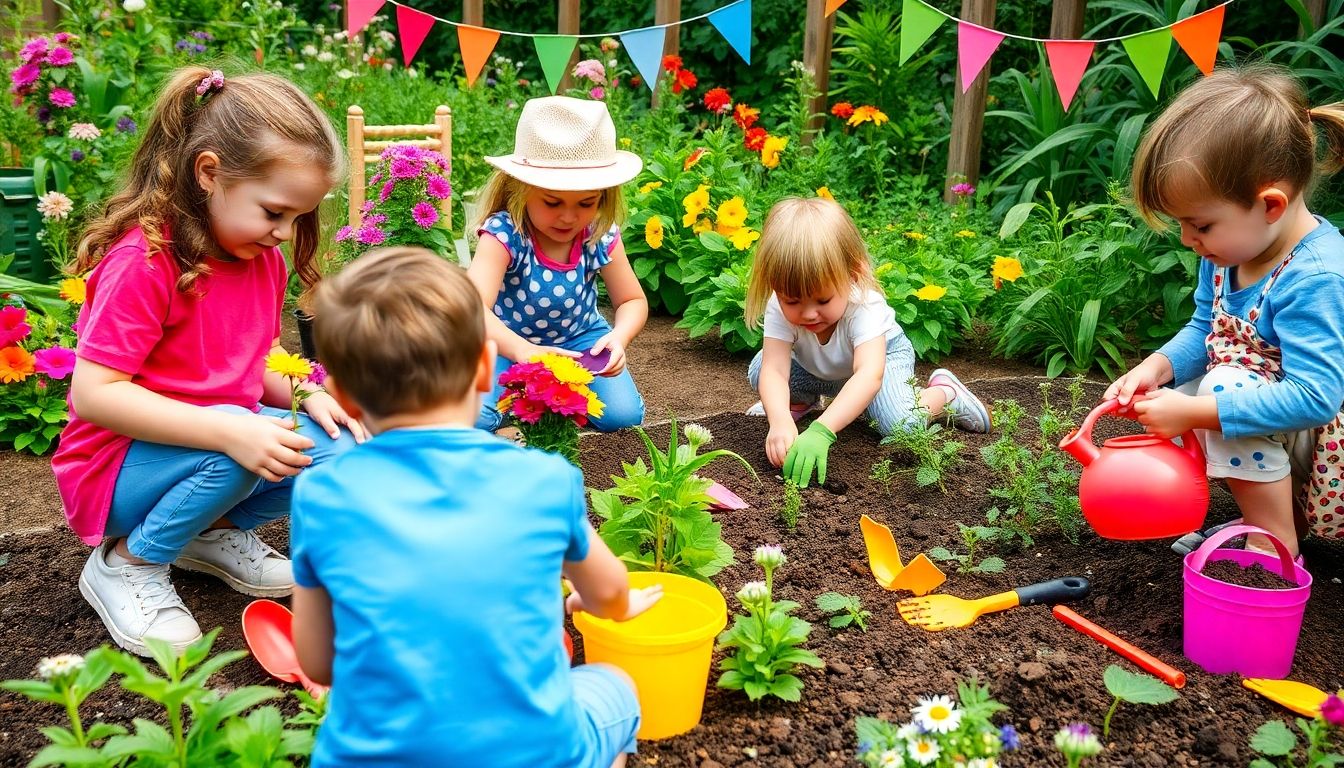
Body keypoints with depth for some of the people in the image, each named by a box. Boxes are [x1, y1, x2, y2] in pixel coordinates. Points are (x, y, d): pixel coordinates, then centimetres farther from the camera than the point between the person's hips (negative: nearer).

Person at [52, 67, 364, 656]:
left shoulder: (262, 258, 1)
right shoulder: (143, 261, -24)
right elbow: (93, 393, -28)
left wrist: (307, 395, -9)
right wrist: (231, 432, -37)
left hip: (224, 440, 7)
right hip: (117, 467, -7)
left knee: (336, 448, -14)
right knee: (233, 441, -35)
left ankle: (216, 532, 10)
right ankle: (126, 563, -8)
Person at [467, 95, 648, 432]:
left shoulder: (601, 235, -17)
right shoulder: (504, 233, -30)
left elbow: (633, 300, -6)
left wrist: (618, 337, -30)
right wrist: (524, 352, -61)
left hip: (579, 338, 3)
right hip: (510, 343, -3)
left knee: (623, 414, -16)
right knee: (470, 418, -26)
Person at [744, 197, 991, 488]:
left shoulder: (865, 305, -41)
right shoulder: (781, 307, -34)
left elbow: (869, 374, -55)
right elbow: (774, 370, -43)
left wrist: (821, 431, -69)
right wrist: (780, 421, -65)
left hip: (882, 353, -3)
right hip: (818, 369, 4)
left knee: (900, 425, -30)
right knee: (759, 369, -21)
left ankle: (944, 393, 3)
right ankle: (802, 401, 13)